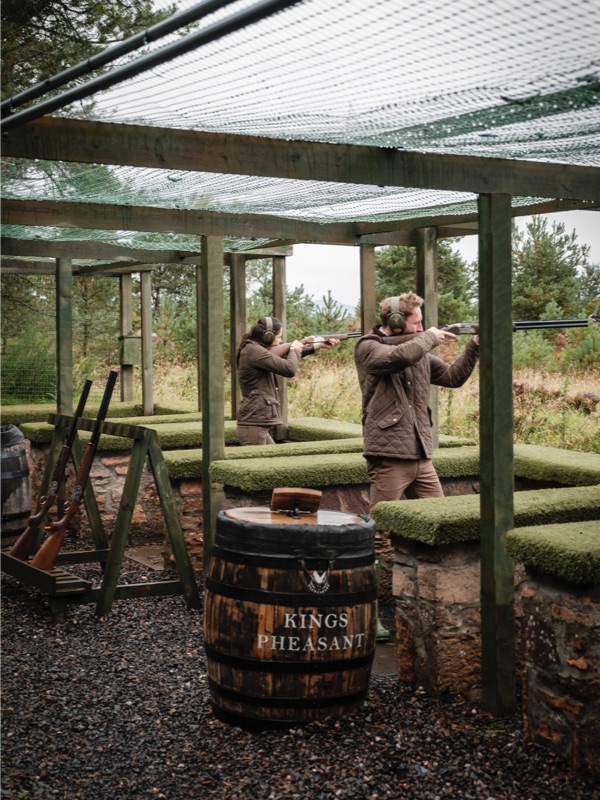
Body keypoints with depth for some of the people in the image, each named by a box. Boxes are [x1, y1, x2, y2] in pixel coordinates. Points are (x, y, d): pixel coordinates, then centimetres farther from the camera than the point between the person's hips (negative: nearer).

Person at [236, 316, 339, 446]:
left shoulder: (258, 350, 14)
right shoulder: (253, 350, -16)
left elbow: (286, 356, 24)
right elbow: (289, 369, -20)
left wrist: (320, 345, 21)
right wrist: (294, 349, 2)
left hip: (257, 425, 10)